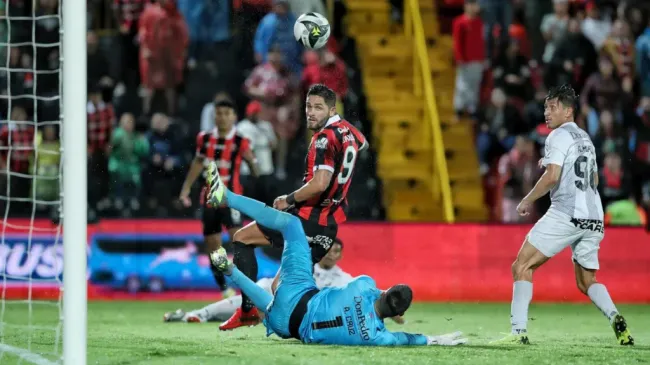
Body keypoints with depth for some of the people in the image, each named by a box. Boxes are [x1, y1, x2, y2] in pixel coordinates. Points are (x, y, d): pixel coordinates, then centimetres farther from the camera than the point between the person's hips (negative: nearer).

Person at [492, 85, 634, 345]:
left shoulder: (559, 136, -4)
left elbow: (552, 177, -15)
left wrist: (527, 201, -4)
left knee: (522, 266, -2)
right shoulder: (585, 138, 22)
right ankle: (615, 318, -11)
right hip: (594, 218, 8)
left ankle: (519, 332, -12)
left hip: (566, 214, -8)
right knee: (586, 281, 16)